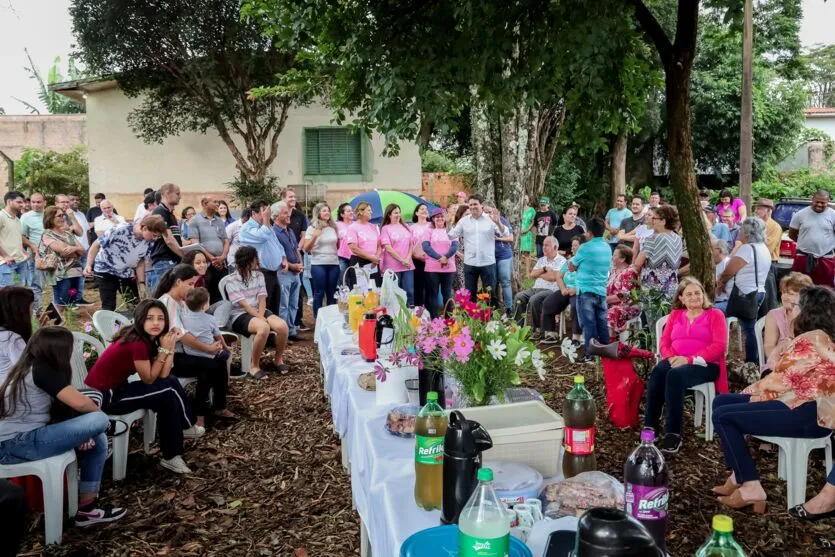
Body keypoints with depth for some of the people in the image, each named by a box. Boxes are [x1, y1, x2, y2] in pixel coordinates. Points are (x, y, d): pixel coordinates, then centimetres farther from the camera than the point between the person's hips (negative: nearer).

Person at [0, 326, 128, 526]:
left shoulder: (28, 368, 16)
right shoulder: (42, 370, -13)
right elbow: (79, 403, -18)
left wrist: (81, 433, -3)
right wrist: (97, 410, 5)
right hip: (16, 445, -10)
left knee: (97, 439, 9)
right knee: (99, 420, -16)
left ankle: (88, 506, 8)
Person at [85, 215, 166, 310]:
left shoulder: (149, 243, -14)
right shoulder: (120, 230, -29)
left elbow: (140, 261, 1)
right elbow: (97, 245, -17)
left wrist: (141, 283, -6)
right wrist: (89, 265, -25)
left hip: (127, 273, 5)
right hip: (105, 270, -5)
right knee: (109, 306, -12)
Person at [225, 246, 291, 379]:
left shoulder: (258, 275, 9)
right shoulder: (231, 280, -8)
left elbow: (262, 299, 0)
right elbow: (244, 304, -16)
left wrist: (261, 315, -19)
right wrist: (261, 318, -24)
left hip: (259, 311, 5)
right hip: (239, 315, -5)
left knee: (283, 326, -23)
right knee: (264, 327, -37)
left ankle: (278, 360, 2)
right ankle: (254, 366, -20)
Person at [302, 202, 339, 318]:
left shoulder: (334, 227, 10)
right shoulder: (312, 228, -1)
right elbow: (306, 249, -6)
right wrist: (314, 236, -19)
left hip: (334, 264, 4)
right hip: (318, 264, -4)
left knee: (332, 293, 8)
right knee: (319, 292, -1)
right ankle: (317, 318, 7)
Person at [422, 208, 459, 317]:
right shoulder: (429, 231, 7)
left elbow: (455, 246, -1)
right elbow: (425, 246, -7)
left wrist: (446, 257, -18)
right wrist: (439, 258, -17)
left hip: (449, 267, 2)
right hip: (432, 268, -1)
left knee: (447, 293, 5)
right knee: (433, 293, 1)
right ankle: (434, 319, 5)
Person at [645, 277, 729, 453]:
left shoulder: (715, 315, 8)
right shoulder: (675, 314, 21)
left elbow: (719, 346, -6)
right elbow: (665, 342, 14)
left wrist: (690, 359, -17)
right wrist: (671, 357, -10)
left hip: (704, 365, -4)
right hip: (676, 362, 4)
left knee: (675, 375, -36)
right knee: (657, 372, -32)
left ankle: (673, 433, -33)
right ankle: (650, 426, -30)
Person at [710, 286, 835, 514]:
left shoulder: (811, 340, -16)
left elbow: (781, 380, -15)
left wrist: (750, 393, 0)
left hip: (808, 414, -11)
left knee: (723, 416, -17)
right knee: (722, 401, 9)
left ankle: (750, 487, -10)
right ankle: (740, 476, 10)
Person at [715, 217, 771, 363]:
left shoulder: (747, 248, -17)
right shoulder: (763, 248, 15)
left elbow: (728, 272, -12)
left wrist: (720, 282, 7)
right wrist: (724, 282, 10)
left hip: (747, 295, -10)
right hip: (758, 292, 10)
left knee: (749, 330, -4)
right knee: (752, 329, 15)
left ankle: (752, 364, 0)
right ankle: (755, 362, 19)